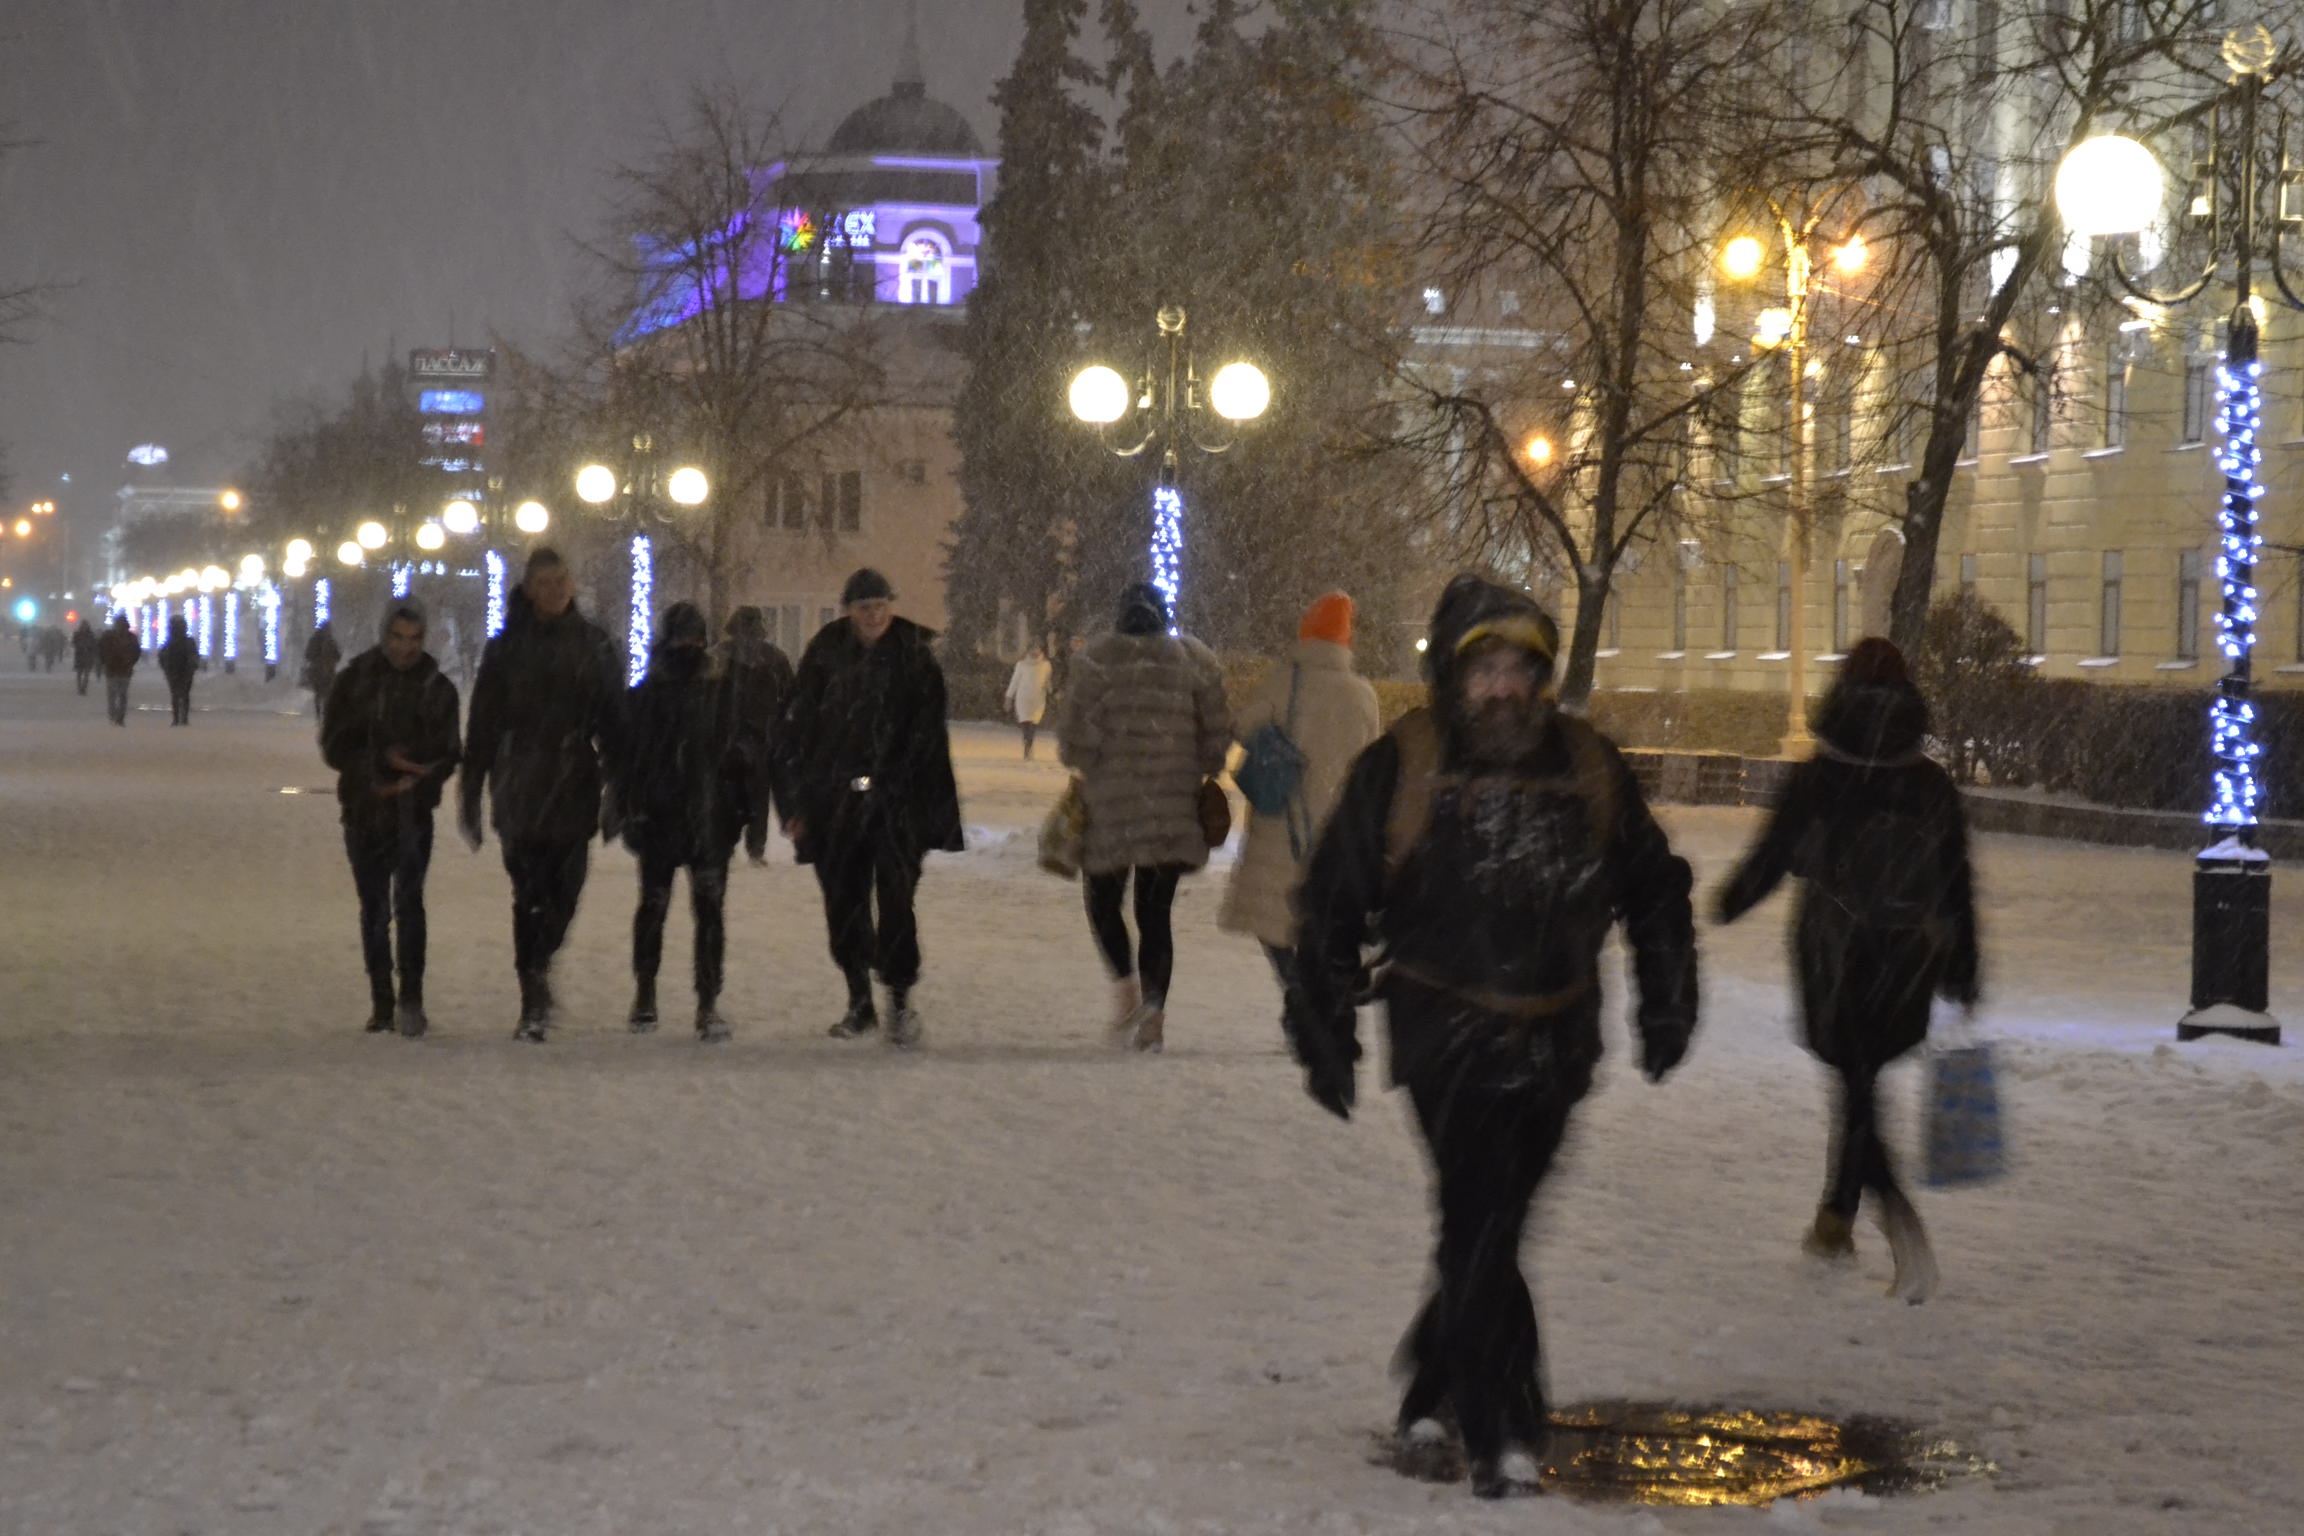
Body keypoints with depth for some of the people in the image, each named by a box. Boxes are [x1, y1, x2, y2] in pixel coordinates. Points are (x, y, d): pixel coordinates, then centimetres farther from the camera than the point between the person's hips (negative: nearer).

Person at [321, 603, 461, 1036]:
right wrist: (384, 760, -16)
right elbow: (335, 746, -3)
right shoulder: (353, 682, 2)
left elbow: (446, 755, 5)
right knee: (373, 909, 8)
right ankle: (381, 1002, 17)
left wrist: (415, 778, -15)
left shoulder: (437, 689, 4)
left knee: (409, 899, -18)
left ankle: (411, 997, -20)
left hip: (413, 810, -1)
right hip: (364, 809, 1)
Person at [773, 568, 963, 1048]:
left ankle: (900, 999, 0)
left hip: (897, 803, -2)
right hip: (835, 805, 3)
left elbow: (927, 733, 1)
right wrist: (798, 801, 3)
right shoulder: (826, 654, 2)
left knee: (895, 901, -11)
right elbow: (798, 727, 6)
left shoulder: (914, 656, -1)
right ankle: (860, 1003, 22)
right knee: (843, 905, 9)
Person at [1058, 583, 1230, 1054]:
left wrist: (1081, 763, 12)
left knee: (1104, 900, 13)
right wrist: (1204, 773, 19)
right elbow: (1218, 732, 3)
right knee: (1156, 910, 10)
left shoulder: (1098, 660, -5)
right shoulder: (1195, 659, 4)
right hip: (1173, 804, 3)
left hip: (1111, 802, -3)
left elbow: (1078, 737, -8)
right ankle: (1153, 1014, 2)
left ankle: (1126, 984, -8)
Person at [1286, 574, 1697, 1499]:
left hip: (1555, 1037, 4)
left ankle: (1433, 1379, 30)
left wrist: (1666, 1004, 16)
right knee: (1480, 1224, -13)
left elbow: (1652, 889, 18)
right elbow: (1332, 906, 3)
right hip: (1448, 1032, -4)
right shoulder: (1401, 768, -5)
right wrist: (1324, 1032, 3)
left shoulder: (1587, 765, 4)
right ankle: (1503, 1433, -10)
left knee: (1489, 1223, 11)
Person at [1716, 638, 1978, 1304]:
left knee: (1857, 1082, 0)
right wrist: (1962, 975, 12)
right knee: (1863, 1081, 19)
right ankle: (1836, 1217, 30)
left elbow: (1773, 856, -3)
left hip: (1833, 963, -3)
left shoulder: (1815, 779, -10)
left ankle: (1900, 1217, -21)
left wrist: (1730, 900, 17)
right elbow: (1958, 890, 3)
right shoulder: (1932, 786, -1)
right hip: (1906, 967, 3)